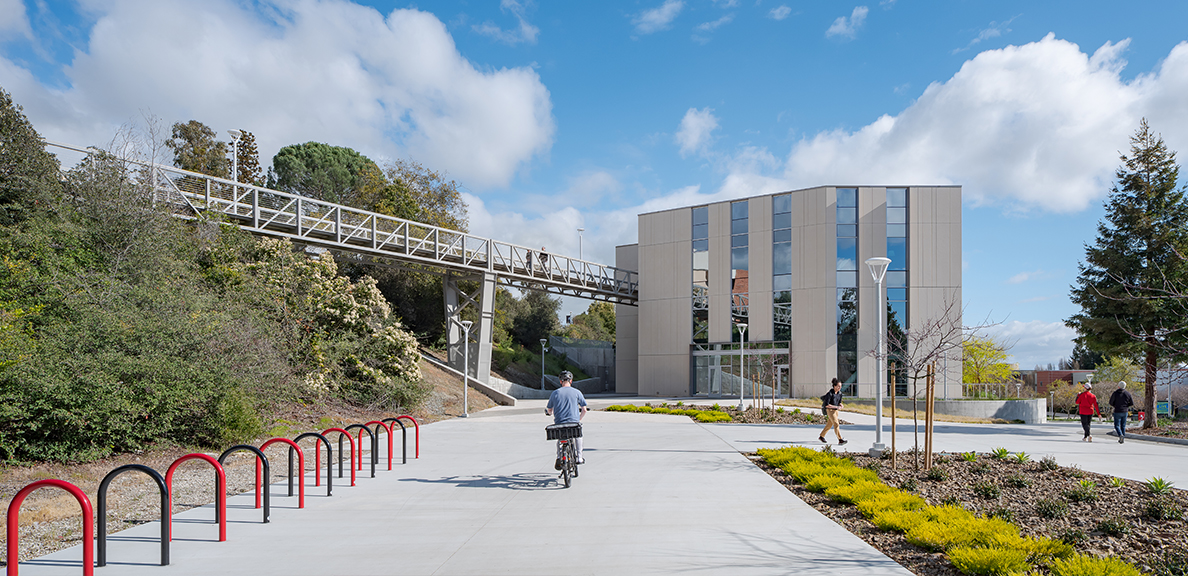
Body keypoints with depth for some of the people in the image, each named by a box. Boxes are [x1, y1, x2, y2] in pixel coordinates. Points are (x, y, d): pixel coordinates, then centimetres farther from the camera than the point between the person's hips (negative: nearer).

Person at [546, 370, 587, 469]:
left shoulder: (555, 393, 4)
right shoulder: (577, 392, 1)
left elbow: (549, 410, 12)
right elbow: (584, 410, 4)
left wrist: (552, 414, 35)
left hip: (559, 423, 1)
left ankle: (559, 457, 14)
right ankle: (579, 457, 27)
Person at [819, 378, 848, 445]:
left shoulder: (839, 393, 1)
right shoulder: (830, 393, -21)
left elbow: (839, 402, 13)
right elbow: (826, 405, -22)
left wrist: (841, 405, -10)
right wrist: (836, 407, -24)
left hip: (835, 410, 8)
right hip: (830, 410, -8)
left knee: (829, 424, 16)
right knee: (836, 424, -15)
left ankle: (821, 436, 32)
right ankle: (840, 440, -18)